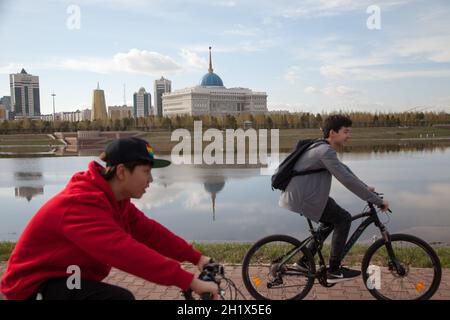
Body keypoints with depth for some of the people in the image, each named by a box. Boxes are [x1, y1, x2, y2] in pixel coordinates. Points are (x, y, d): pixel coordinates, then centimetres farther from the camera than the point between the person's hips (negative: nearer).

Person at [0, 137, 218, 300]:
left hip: (68, 279, 10)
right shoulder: (82, 204, -31)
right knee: (120, 298, -27)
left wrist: (196, 257, -7)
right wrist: (189, 282, -42)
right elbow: (127, 252, -42)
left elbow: (150, 232, -1)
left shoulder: (115, 199, 1)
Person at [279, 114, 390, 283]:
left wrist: (366, 188, 22)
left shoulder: (322, 148, 14)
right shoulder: (326, 151, -18)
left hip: (295, 195, 10)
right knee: (344, 219, -2)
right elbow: (347, 180, -22)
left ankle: (305, 261, 27)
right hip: (302, 199, -10)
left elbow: (344, 169, 25)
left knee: (331, 219, 24)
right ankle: (334, 271, 6)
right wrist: (378, 201, -16)